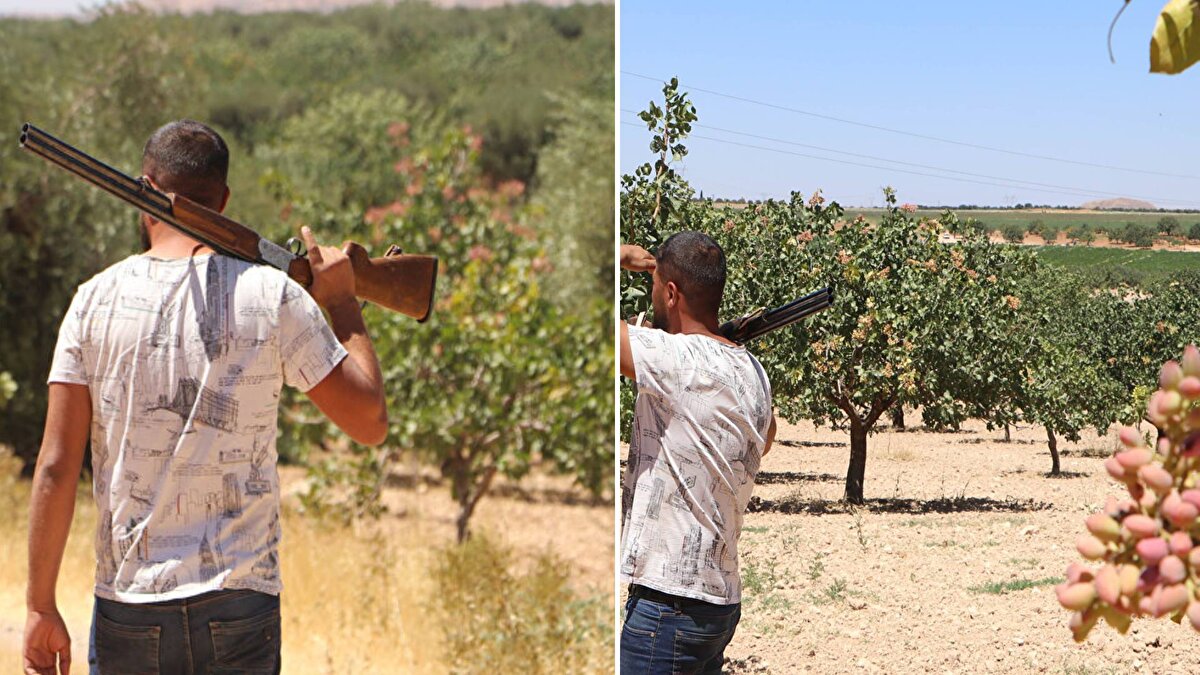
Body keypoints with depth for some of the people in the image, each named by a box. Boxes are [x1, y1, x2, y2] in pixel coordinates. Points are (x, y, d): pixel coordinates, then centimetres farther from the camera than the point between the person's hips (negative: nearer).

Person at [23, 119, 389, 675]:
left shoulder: (97, 300, -1)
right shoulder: (273, 296, -5)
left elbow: (56, 468, -3)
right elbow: (370, 422, 0)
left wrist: (41, 606, 4)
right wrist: (342, 302, 12)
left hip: (128, 606, 1)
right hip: (239, 606, -1)